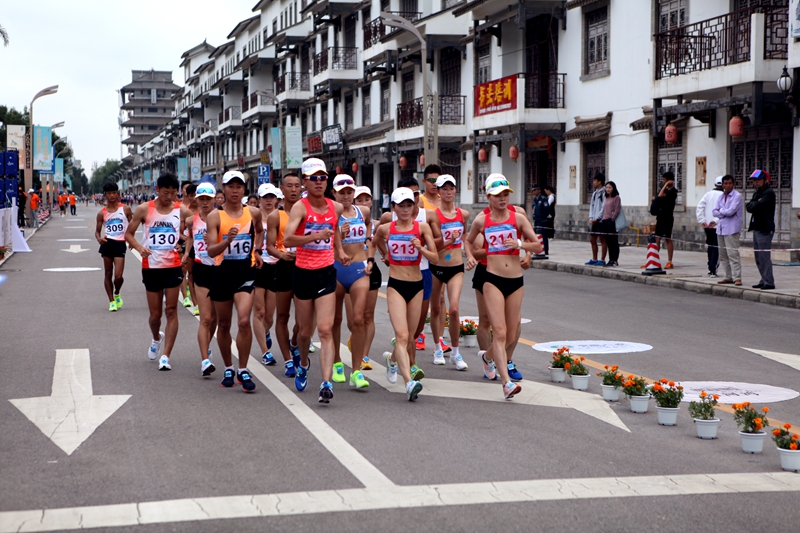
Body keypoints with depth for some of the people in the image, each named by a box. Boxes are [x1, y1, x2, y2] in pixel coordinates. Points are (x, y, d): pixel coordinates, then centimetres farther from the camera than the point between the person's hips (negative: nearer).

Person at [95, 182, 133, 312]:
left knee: (118, 276, -9)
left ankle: (117, 294, 23)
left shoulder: (125, 209, 2)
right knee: (108, 274, 7)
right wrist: (99, 238, -12)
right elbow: (97, 231, 10)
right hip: (107, 243, 2)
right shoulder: (102, 213, 5)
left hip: (120, 244, -2)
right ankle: (111, 301, 18)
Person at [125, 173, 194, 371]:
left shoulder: (182, 211, -1)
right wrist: (139, 248, -15)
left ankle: (165, 356, -2)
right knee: (155, 314, 8)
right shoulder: (144, 210, -3)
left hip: (173, 266, 0)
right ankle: (157, 338, 41)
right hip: (151, 267, 0)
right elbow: (129, 233, 3)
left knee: (171, 311, -5)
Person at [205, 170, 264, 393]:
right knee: (223, 324, 11)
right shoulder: (215, 216, -5)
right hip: (223, 272, 0)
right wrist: (228, 240, -30)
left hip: (246, 271, 0)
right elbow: (211, 251, -13)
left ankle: (243, 370, -4)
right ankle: (228, 368, 29)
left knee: (244, 321, -16)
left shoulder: (254, 213, 3)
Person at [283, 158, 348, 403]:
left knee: (326, 330, -11)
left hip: (326, 273, 2)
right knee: (305, 331, 12)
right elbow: (287, 239, -26)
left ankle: (326, 382, -17)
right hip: (303, 273, -2)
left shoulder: (336, 208, 4)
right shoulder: (300, 207, -11)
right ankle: (303, 364, 43)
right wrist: (316, 236, -37)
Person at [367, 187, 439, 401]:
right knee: (401, 335, -18)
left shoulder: (422, 227, -1)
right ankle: (409, 382, -28)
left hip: (416, 286, 2)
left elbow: (435, 258, -5)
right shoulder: (385, 229, 2)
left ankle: (392, 358, 46)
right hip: (395, 285, -2)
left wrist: (421, 248, -22)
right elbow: (373, 244, 25)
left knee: (410, 338, 13)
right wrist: (370, 259, 9)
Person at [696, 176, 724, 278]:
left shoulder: (708, 194, 6)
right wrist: (716, 221, -18)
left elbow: (699, 207, 0)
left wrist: (702, 221, -1)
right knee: (716, 248, -2)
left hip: (707, 226, 5)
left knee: (710, 247, 16)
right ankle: (713, 270, -8)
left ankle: (710, 268, 21)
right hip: (718, 226, -5)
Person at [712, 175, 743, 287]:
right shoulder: (721, 196, 16)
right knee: (723, 255, 8)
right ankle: (728, 277, 14)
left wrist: (721, 211, 0)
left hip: (731, 229, -7)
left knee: (732, 253, -12)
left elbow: (731, 211, -17)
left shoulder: (737, 196, -6)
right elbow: (714, 212, 8)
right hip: (721, 228, 7)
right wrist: (726, 213, -7)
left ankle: (737, 277, -12)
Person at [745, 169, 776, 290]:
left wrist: (752, 205, -4)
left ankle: (769, 282, -9)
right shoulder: (757, 193, 19)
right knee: (758, 257, 12)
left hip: (765, 229, -10)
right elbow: (749, 207, 8)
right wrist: (755, 204, -8)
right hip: (756, 228, 10)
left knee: (764, 256, -11)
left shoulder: (769, 193, -11)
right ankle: (764, 280, 19)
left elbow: (756, 207, -21)